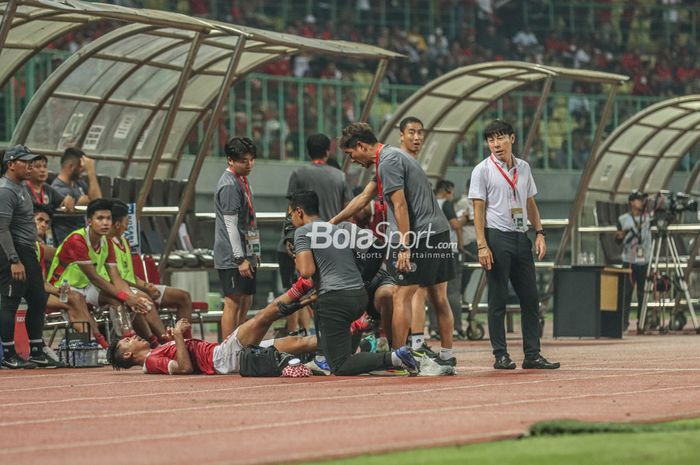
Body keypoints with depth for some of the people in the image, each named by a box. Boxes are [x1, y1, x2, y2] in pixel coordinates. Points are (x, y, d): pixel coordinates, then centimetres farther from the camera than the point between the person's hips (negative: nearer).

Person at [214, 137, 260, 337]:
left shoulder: (242, 180, 15)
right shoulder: (229, 185, -16)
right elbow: (230, 225, -19)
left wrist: (254, 253, 23)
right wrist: (240, 258, -21)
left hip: (245, 254, 10)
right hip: (232, 258, -10)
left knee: (246, 302, 13)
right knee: (233, 303, -9)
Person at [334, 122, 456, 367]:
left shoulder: (388, 162, -11)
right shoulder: (389, 157, 21)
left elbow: (400, 206, -18)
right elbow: (364, 198, 29)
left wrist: (404, 248, -19)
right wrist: (332, 222, 34)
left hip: (419, 237, -10)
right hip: (439, 232, 10)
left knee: (401, 297, -7)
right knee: (439, 298, 10)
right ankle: (446, 355, 13)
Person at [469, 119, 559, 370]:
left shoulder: (523, 168, 13)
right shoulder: (482, 170, -3)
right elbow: (478, 209, -7)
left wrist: (539, 233, 7)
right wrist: (482, 245, -15)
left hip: (521, 237, 6)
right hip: (497, 238, -6)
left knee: (530, 298, 4)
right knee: (498, 300, -3)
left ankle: (532, 354, 8)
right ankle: (500, 355, 1)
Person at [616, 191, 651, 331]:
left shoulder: (648, 217, 10)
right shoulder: (623, 219, 6)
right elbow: (618, 240, 11)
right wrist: (620, 236, -12)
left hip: (644, 261, 1)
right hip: (629, 261, -1)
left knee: (643, 293, 1)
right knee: (626, 292, -6)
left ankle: (641, 322, 6)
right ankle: (624, 321, -3)